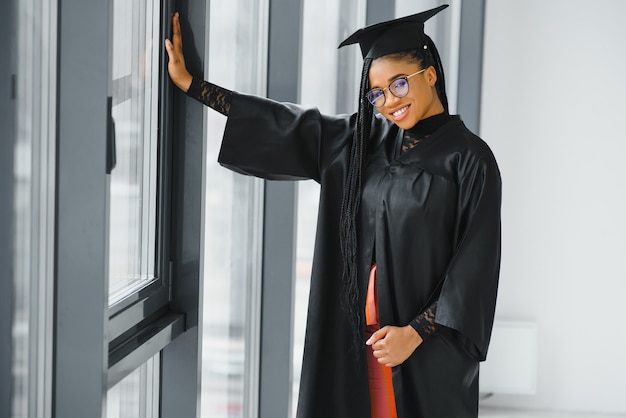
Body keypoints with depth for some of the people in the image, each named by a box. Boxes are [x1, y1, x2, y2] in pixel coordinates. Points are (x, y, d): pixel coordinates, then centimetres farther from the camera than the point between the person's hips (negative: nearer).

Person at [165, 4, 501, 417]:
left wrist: (416, 332, -15)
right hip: (357, 336, 5)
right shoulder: (364, 140, 8)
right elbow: (282, 124, 11)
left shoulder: (470, 159, -8)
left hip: (428, 348, -5)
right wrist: (190, 84, 10)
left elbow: (476, 265, -10)